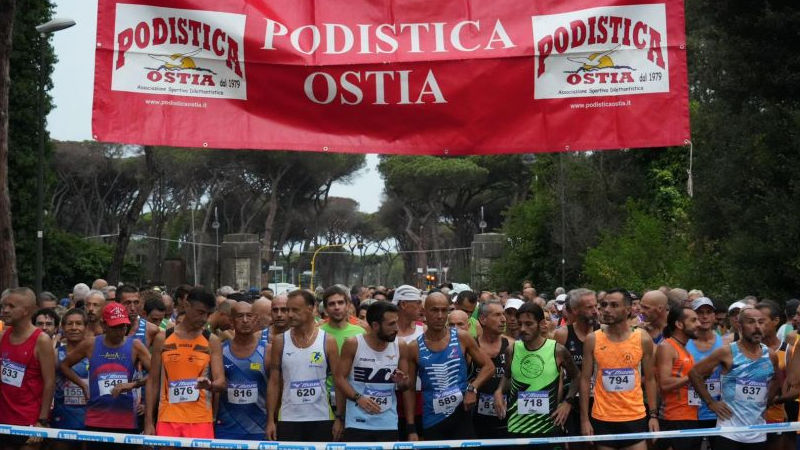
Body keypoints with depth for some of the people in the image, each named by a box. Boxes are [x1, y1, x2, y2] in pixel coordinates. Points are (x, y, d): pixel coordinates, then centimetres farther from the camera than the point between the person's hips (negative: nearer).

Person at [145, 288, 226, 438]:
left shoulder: (211, 341, 2)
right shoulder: (162, 339, 5)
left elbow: (222, 383, -3)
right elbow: (153, 382, 8)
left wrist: (210, 385, -27)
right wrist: (148, 421, 2)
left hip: (200, 420, -1)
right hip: (168, 419, 1)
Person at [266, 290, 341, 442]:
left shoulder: (328, 341, -2)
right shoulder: (280, 341, 2)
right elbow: (274, 382, 4)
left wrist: (339, 418, -6)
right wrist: (270, 419, -1)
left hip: (321, 418, -1)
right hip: (288, 419, 1)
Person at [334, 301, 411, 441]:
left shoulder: (400, 347, 2)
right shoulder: (353, 344, -7)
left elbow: (405, 386, 11)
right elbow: (340, 378, -4)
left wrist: (402, 382, -12)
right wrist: (358, 397, -18)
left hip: (388, 424, 3)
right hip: (358, 423, -3)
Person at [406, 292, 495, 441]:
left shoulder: (462, 338, -1)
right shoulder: (415, 348, -1)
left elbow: (488, 367, 7)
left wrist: (472, 388, -11)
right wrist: (411, 429, 1)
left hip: (461, 416, 0)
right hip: (432, 421, 1)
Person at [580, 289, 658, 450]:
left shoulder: (643, 339, -1)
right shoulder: (592, 340, -2)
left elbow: (650, 379, 6)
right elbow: (585, 380, 1)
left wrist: (653, 415, 1)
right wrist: (584, 419, -3)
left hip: (635, 418, 0)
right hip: (602, 419, 0)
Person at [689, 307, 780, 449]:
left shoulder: (770, 356, 5)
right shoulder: (727, 352, -8)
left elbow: (776, 380, 26)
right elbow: (694, 373, -4)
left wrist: (766, 401, 12)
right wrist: (711, 402, -6)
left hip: (757, 434, 4)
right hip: (729, 432, -4)